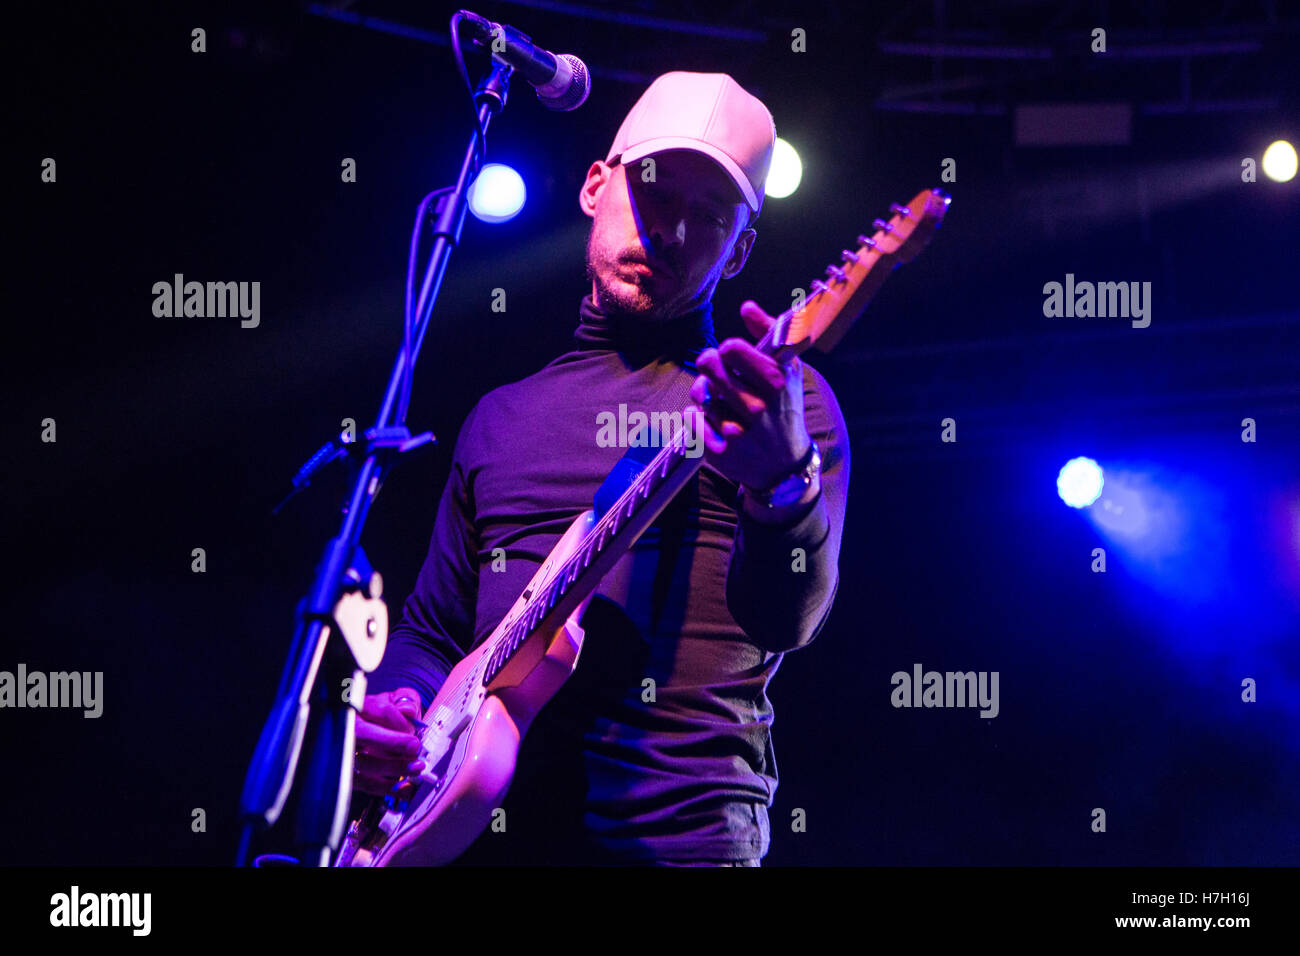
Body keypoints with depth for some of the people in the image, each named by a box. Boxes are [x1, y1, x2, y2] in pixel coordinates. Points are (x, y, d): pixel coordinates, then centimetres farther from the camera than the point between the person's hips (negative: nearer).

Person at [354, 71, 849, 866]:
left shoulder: (778, 400, 2)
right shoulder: (502, 419, 20)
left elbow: (788, 619, -14)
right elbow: (432, 632, 23)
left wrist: (782, 481, -34)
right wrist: (387, 713, 2)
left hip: (678, 838, -4)